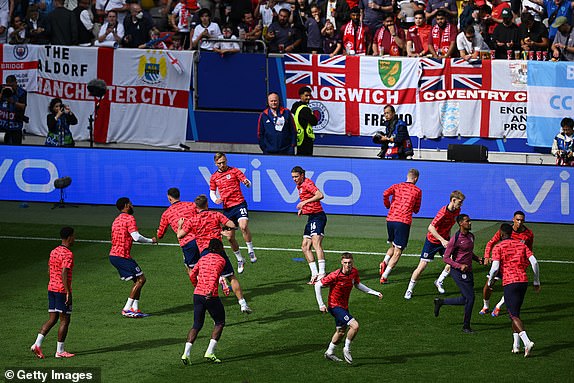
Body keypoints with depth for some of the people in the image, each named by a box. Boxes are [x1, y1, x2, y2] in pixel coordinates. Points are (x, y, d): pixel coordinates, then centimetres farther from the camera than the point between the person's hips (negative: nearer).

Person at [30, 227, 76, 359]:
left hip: (51, 288, 8)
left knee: (52, 319, 11)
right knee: (64, 320, 2)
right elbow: (64, 274, -23)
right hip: (62, 290, -8)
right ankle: (60, 351, 5)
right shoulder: (68, 254, -15)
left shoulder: (54, 252, 12)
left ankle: (37, 344, -2)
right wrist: (68, 292, -21)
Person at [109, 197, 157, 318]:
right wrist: (151, 240, -4)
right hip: (122, 256, -10)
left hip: (113, 255, 10)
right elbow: (136, 237, -18)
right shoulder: (129, 219, -10)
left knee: (137, 280, 14)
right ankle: (127, 309, -11)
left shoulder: (117, 220, 19)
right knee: (141, 279, -7)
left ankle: (135, 309, 8)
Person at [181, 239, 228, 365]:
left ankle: (186, 353, -3)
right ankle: (210, 352, 3)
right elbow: (214, 275, -20)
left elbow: (192, 275, 12)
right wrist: (211, 290, -31)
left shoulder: (203, 258, 14)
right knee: (220, 323, 13)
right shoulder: (220, 260, -3)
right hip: (211, 297, -6)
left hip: (197, 294, 6)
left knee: (197, 325, 12)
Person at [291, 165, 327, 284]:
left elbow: (320, 195, -26)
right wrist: (302, 209, 15)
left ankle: (322, 273, -31)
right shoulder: (300, 186, 18)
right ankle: (314, 273, 5)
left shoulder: (308, 183, -11)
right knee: (305, 247, 6)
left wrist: (305, 202, -27)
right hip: (311, 218, 11)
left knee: (316, 243, -22)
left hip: (317, 216, -11)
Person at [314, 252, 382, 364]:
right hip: (335, 306, -8)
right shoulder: (335, 276, -25)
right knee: (355, 325, -21)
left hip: (344, 306, 8)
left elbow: (357, 284, 14)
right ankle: (347, 349, -1)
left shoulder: (354, 272, -6)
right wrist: (321, 304, -18)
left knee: (341, 332, 22)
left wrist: (375, 293, 10)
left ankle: (329, 353, 43)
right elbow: (318, 285, -17)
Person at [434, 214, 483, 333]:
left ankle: (440, 302, 31)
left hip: (468, 272, 8)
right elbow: (446, 258, -13)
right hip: (458, 272, -8)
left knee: (465, 300, 11)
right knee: (470, 298, -10)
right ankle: (466, 327, 4)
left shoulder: (471, 236, 10)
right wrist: (459, 266, -24)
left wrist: (477, 259, 7)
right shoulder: (455, 239, -15)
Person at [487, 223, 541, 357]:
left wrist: (490, 281, 8)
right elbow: (534, 262, 4)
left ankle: (527, 342, -26)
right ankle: (516, 345, 15)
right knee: (515, 313, 19)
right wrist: (536, 282, 12)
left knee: (514, 315, -8)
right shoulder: (522, 245, 12)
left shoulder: (498, 248, -1)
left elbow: (495, 268, -10)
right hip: (523, 281, 5)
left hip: (509, 282, -5)